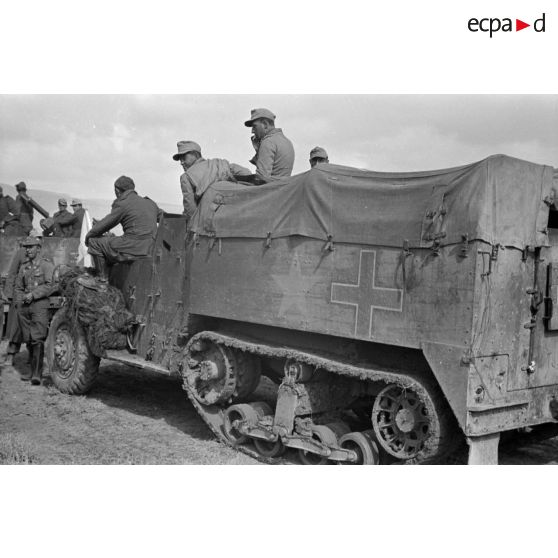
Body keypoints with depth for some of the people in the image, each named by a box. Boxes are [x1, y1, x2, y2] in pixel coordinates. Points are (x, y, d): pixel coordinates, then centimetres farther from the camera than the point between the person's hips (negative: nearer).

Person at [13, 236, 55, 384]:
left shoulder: (47, 265, 0)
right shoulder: (23, 267, 18)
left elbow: (50, 285, -11)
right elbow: (18, 287, 23)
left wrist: (33, 294, -15)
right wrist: (19, 302, 8)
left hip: (40, 305, -6)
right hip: (24, 306, 6)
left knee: (38, 339, -13)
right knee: (28, 340, 7)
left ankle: (36, 374, -17)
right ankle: (32, 369, 16)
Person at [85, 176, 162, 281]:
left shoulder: (122, 205, -7)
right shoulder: (150, 203, 14)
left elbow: (103, 226, -2)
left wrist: (88, 236, 15)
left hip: (132, 249, -8)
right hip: (150, 250, 8)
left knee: (94, 241, 8)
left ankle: (103, 280, 13)